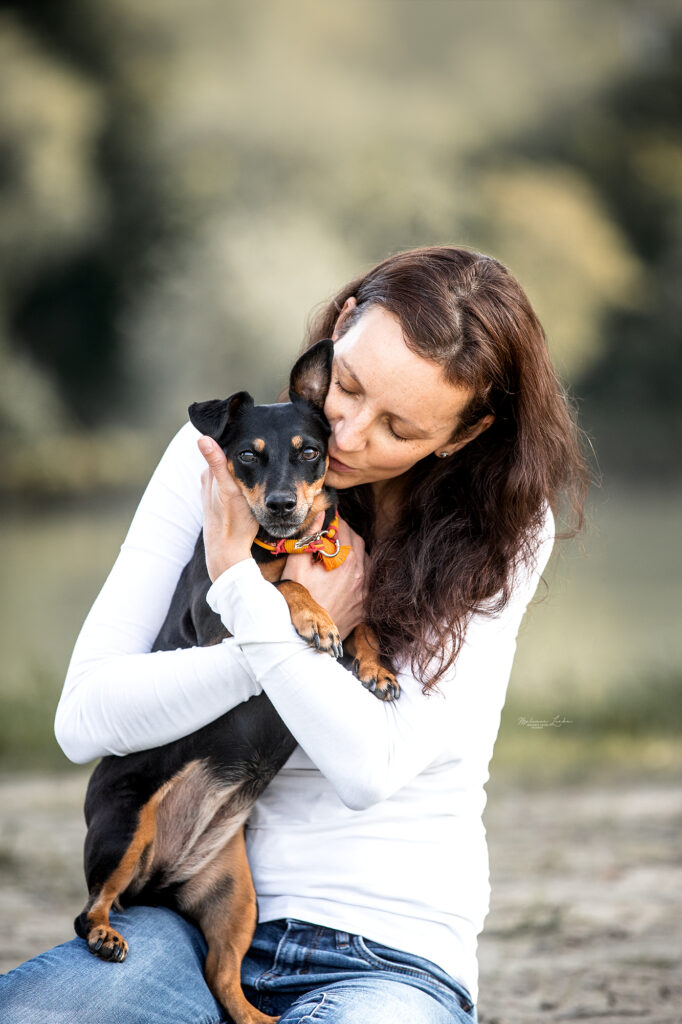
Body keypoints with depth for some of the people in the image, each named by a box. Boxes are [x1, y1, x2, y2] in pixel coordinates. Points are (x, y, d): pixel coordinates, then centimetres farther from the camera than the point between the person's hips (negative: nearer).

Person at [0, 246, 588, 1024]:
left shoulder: (503, 534, -4)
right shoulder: (219, 455, 1)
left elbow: (373, 766, -17)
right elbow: (84, 718, -6)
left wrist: (240, 583, -17)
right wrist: (307, 631, -12)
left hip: (393, 953, -1)